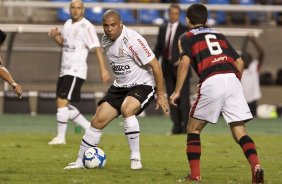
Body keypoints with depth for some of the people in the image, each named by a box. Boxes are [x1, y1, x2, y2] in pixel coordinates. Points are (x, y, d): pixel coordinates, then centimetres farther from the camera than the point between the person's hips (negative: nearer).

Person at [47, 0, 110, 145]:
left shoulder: (86, 27, -12)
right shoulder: (68, 24, 13)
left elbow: (97, 48, -17)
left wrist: (103, 69, -25)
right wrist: (55, 35, 6)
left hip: (76, 72, -9)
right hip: (64, 71, 9)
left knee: (62, 102, -15)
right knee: (65, 106, 9)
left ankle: (61, 137, -9)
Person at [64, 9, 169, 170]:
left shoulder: (132, 40, -24)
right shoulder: (106, 40, 1)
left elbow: (155, 65, -21)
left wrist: (161, 94, -18)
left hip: (142, 85, -7)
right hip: (120, 86, 7)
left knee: (127, 109, -35)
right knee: (99, 120, 0)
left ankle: (136, 158, -23)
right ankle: (80, 161, 13)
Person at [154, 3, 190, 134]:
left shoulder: (185, 30, 0)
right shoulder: (162, 29, 12)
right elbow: (158, 47, 14)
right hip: (167, 67, 4)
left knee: (184, 98, -6)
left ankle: (186, 125, -4)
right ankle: (176, 126, 9)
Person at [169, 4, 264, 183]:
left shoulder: (187, 37, 15)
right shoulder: (219, 35, 29)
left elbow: (185, 62, -3)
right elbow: (239, 62, 23)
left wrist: (177, 91, -1)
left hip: (212, 82, -4)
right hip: (232, 79, 4)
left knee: (194, 129, 14)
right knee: (240, 132, 3)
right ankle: (256, 165, -21)